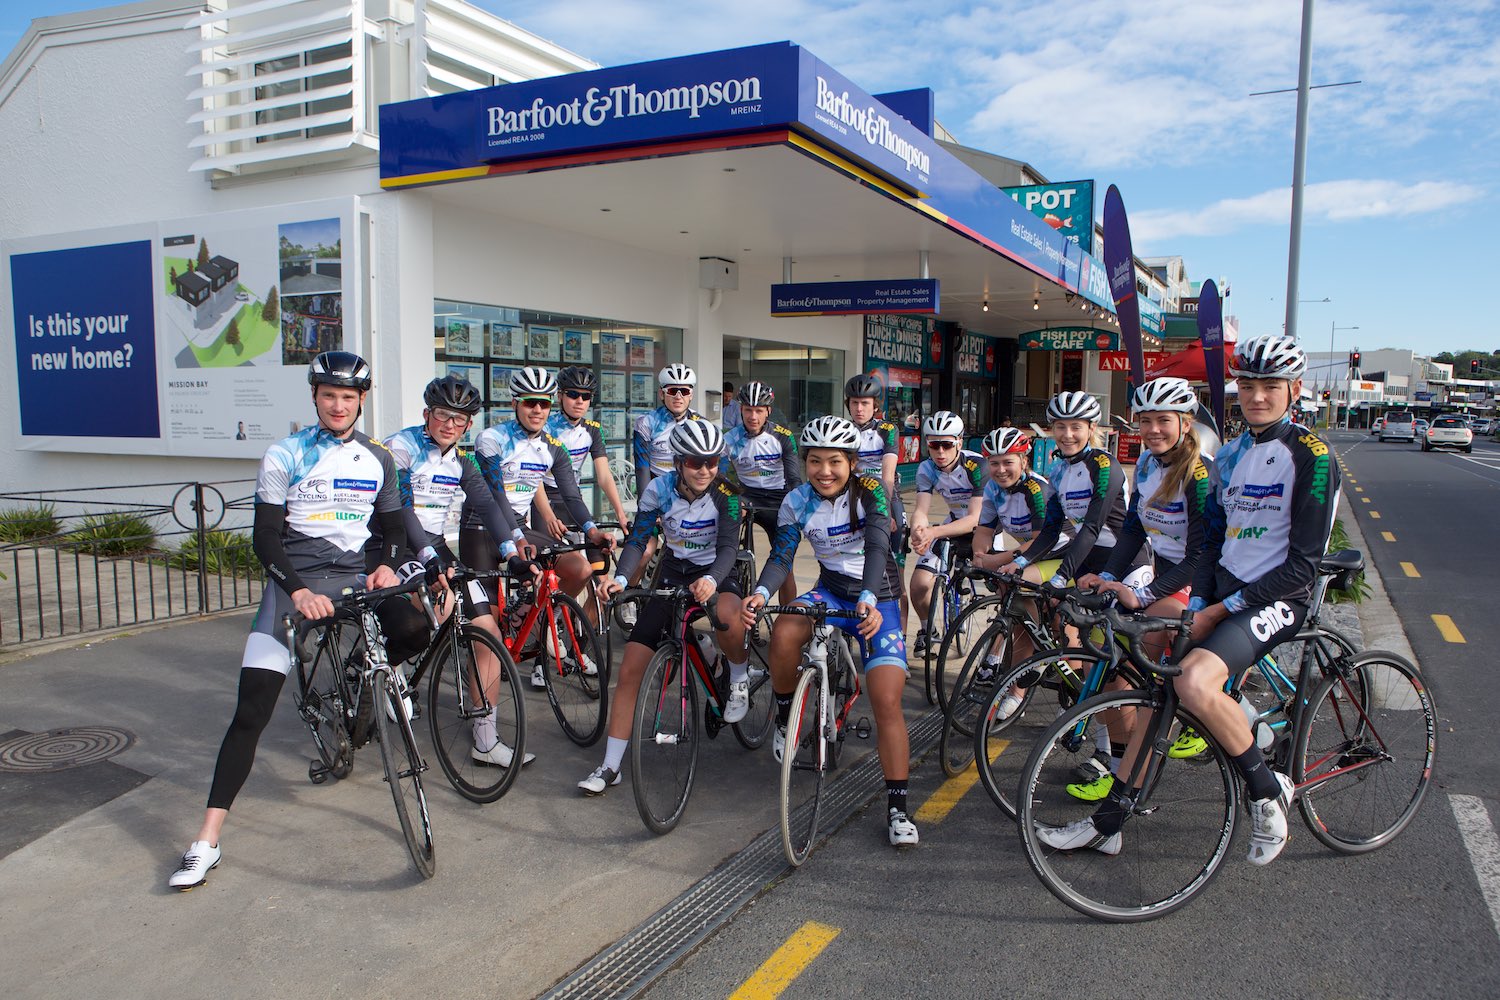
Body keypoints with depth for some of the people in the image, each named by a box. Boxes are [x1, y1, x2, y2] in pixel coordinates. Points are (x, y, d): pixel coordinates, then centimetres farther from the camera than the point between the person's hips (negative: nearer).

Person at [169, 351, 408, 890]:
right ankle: (207, 841, -5)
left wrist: (387, 566, -6)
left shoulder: (378, 459, 10)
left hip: (351, 580, 4)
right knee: (251, 710, -10)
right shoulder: (285, 456, -1)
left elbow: (393, 526, 16)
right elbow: (265, 537, -6)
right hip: (293, 584, -4)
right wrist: (300, 590, -21)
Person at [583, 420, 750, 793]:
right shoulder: (660, 489, -11)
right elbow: (637, 539, -13)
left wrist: (711, 580, -45)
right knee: (630, 669, -7)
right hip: (673, 575, 3)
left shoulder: (725, 494, -16)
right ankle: (610, 765, 4)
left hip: (716, 574, -2)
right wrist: (620, 577, -31)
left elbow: (728, 546, -24)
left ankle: (740, 676, -5)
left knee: (728, 616, -41)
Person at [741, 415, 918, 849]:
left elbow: (876, 547, -28)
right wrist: (760, 593, -29)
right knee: (784, 633, -31)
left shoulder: (869, 492, -15)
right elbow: (781, 556, -8)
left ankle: (897, 807, -2)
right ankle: (785, 717, -3)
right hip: (831, 589, 3)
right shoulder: (797, 502, -6)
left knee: (887, 702, -14)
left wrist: (868, 599, -45)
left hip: (877, 599, -2)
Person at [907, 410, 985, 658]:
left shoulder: (978, 466, -27)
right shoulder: (927, 469, -14)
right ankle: (927, 630, 18)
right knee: (919, 584, -12)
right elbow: (921, 509, -22)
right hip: (954, 524, 4)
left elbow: (974, 519, -33)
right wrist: (918, 531, -48)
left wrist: (934, 532, -49)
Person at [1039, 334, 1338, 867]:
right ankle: (1107, 822, 9)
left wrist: (1224, 608, -17)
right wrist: (1197, 603, -1)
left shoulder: (1309, 455, -10)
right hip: (1222, 595, 7)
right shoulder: (1231, 454, 13)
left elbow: (1302, 564, -15)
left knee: (1195, 681, -31)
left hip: (1276, 599, -7)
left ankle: (1268, 791, -5)